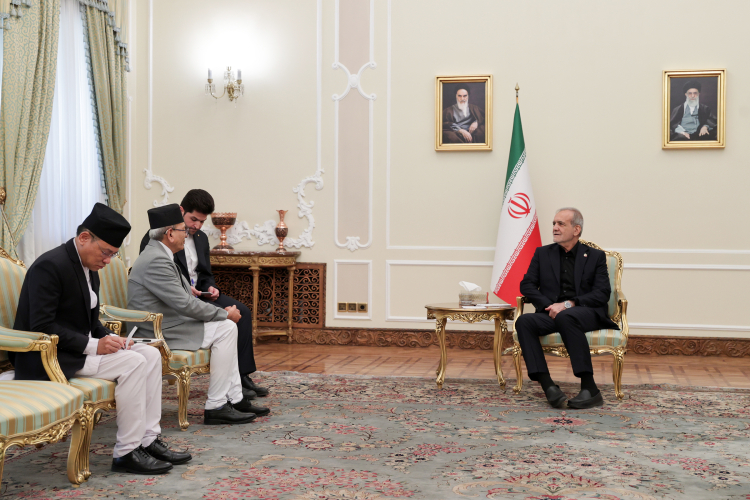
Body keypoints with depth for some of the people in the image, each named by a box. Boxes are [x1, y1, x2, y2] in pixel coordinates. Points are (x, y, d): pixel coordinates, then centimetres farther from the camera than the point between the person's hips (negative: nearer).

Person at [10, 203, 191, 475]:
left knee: (150, 354, -1)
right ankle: (126, 452, -16)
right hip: (48, 356, -10)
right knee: (132, 363, -23)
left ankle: (148, 439, -2)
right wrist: (92, 345, -25)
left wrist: (108, 338, -3)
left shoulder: (89, 267, 11)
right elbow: (41, 327, -24)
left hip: (80, 346, 10)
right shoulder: (50, 265, -19)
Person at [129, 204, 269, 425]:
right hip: (158, 331, -11)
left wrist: (221, 312, 5)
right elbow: (185, 304, -23)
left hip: (163, 323, 11)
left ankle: (235, 399, 11)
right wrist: (224, 314, -11)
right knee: (225, 329, -13)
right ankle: (216, 407, -10)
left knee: (227, 327, 9)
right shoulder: (156, 260, -21)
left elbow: (186, 297, 17)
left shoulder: (159, 254, 13)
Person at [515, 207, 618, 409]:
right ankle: (547, 385, -36)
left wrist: (569, 304, -14)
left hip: (586, 314, -3)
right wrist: (549, 306, -9)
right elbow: (526, 285, 9)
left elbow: (602, 294, 0)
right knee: (524, 322, -30)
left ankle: (589, 388, -37)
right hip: (552, 314, 3)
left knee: (565, 317, -39)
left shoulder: (596, 256, 12)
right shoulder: (542, 253, 19)